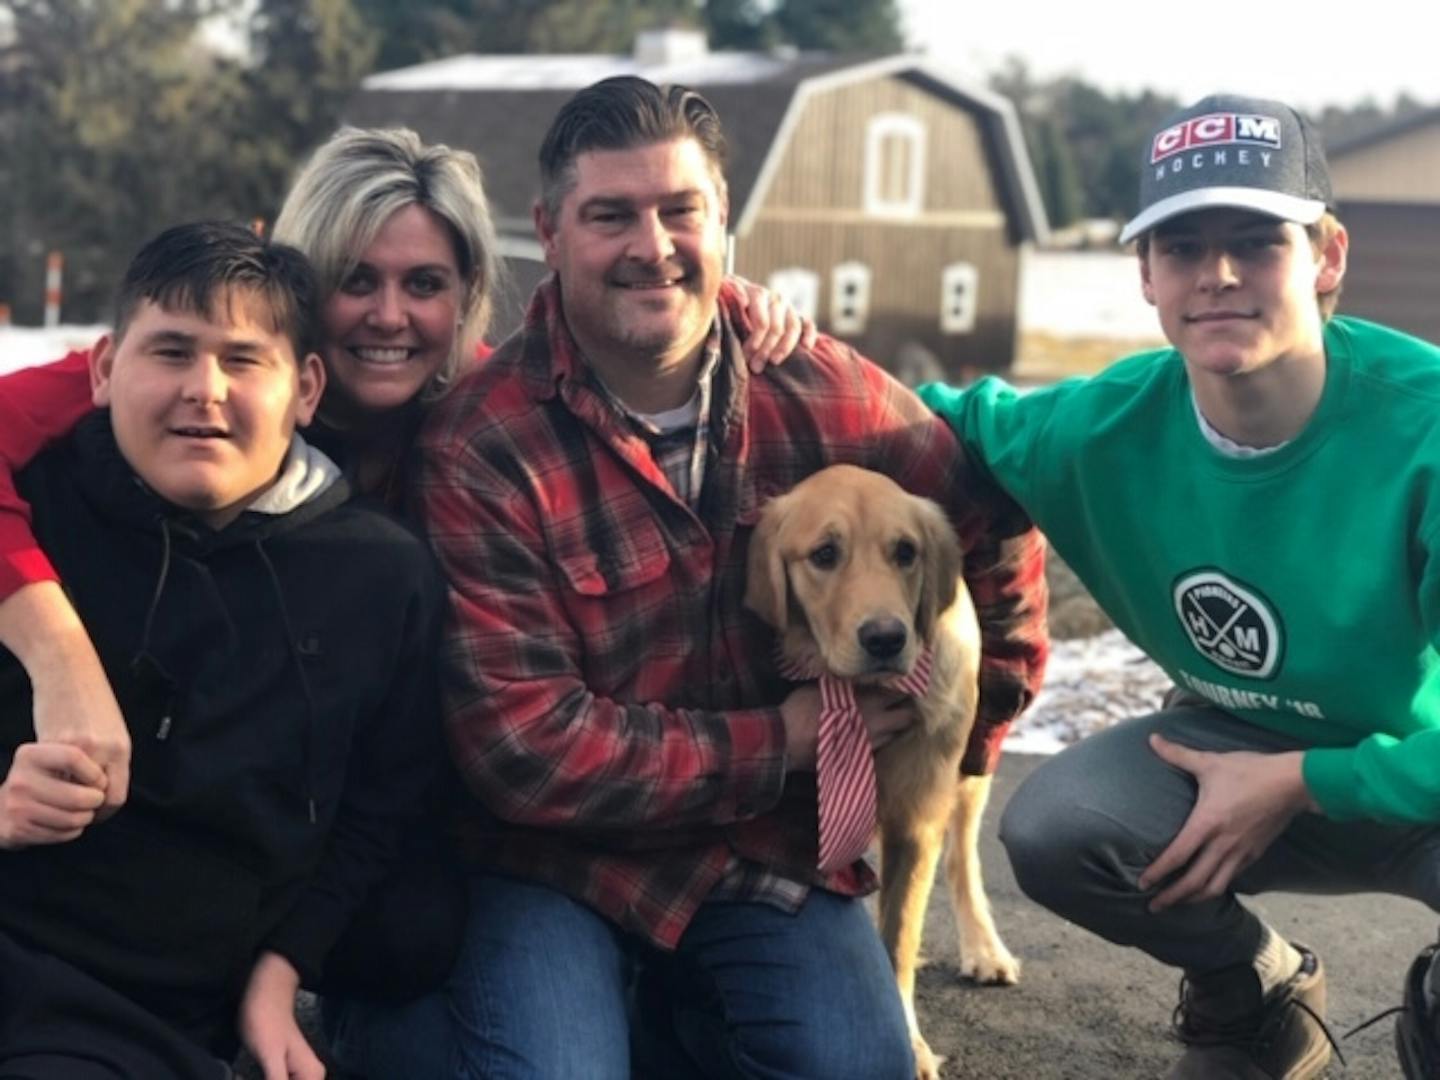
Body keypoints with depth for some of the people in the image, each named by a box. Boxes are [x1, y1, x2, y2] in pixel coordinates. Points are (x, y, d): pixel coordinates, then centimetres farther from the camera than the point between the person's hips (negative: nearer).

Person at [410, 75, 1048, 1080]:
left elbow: (993, 524, 12)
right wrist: (779, 741, -16)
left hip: (774, 852, 4)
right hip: (558, 865, -3)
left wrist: (969, 730, 13)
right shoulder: (479, 448, -18)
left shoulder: (824, 394, -5)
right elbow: (525, 747, -21)